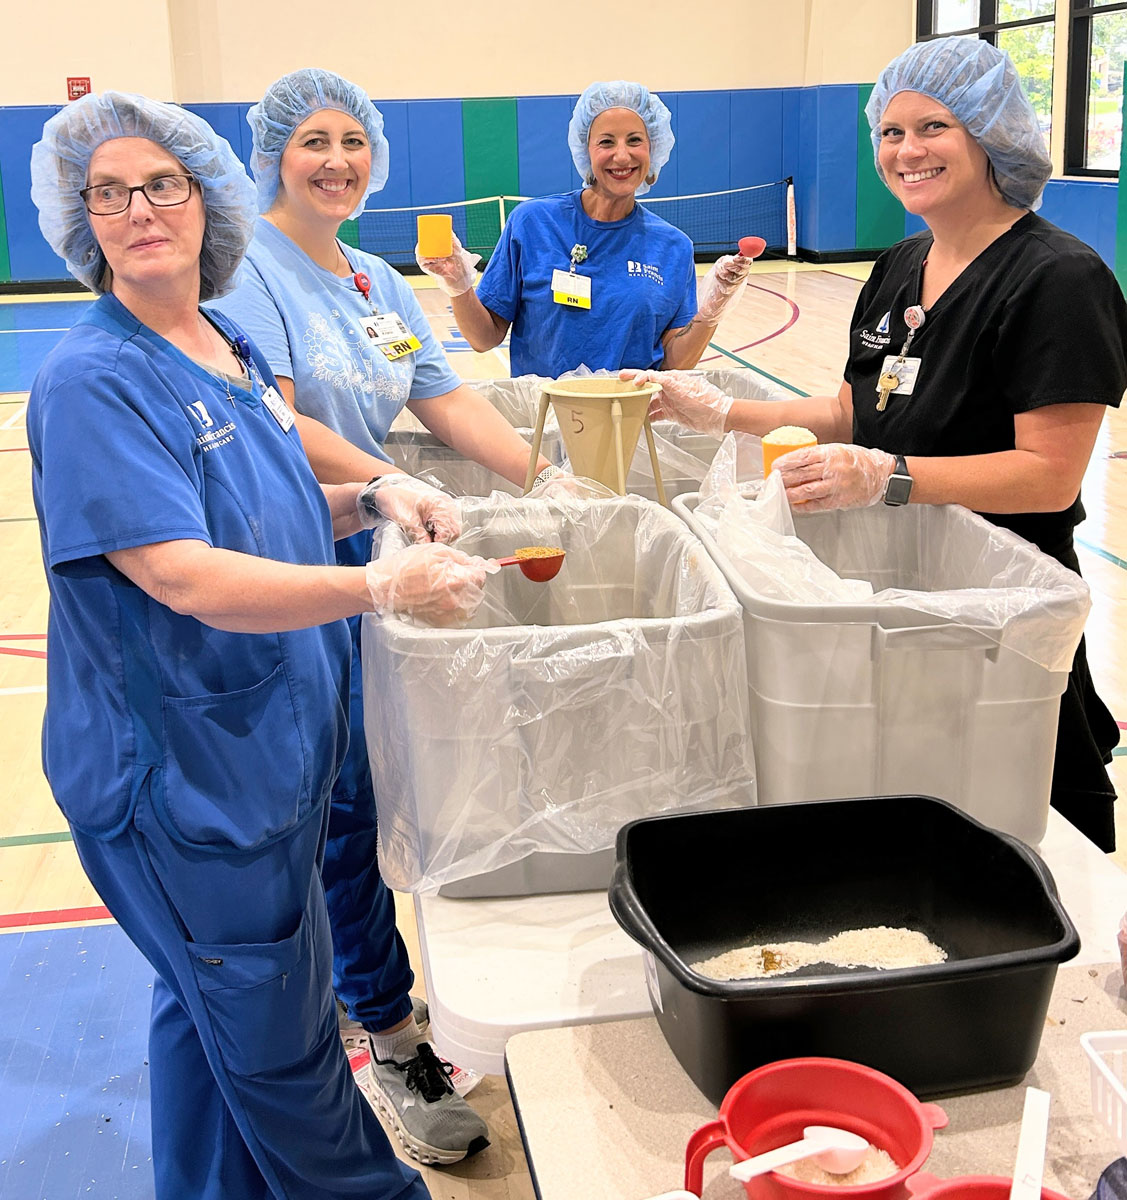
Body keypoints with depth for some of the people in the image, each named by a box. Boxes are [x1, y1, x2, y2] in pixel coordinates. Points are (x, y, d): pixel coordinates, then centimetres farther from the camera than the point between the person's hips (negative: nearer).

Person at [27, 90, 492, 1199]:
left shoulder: (232, 353, 7)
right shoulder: (94, 381, -19)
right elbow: (185, 578, -28)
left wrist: (367, 502, 3)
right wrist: (384, 587, -29)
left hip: (270, 745, 8)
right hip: (178, 774, -8)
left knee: (214, 1010, 24)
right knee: (275, 1030, 9)